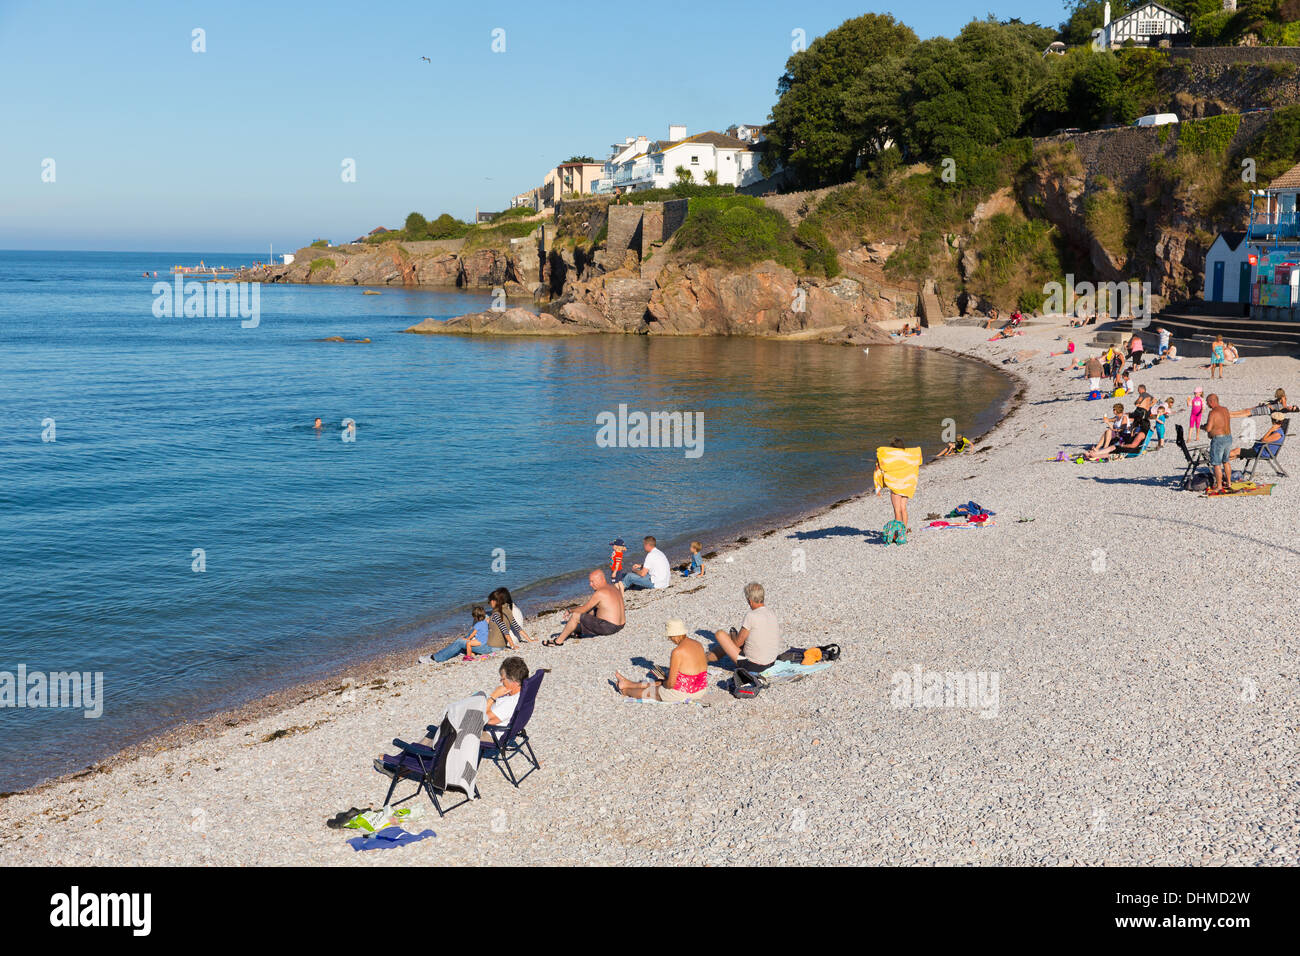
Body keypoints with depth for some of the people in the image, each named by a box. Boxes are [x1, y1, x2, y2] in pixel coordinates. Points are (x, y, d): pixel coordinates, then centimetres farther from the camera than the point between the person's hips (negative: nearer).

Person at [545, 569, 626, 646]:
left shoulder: (600, 593, -17)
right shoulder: (613, 588, 12)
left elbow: (583, 609, -12)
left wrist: (570, 610, 5)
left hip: (608, 627, -10)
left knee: (575, 616, -7)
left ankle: (558, 641, 3)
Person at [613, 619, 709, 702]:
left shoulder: (677, 652, -23)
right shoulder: (697, 644, 1)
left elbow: (671, 683, -20)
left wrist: (664, 683, 4)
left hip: (683, 693, -7)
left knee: (649, 692, 22)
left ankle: (626, 691, 50)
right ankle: (628, 683, 50)